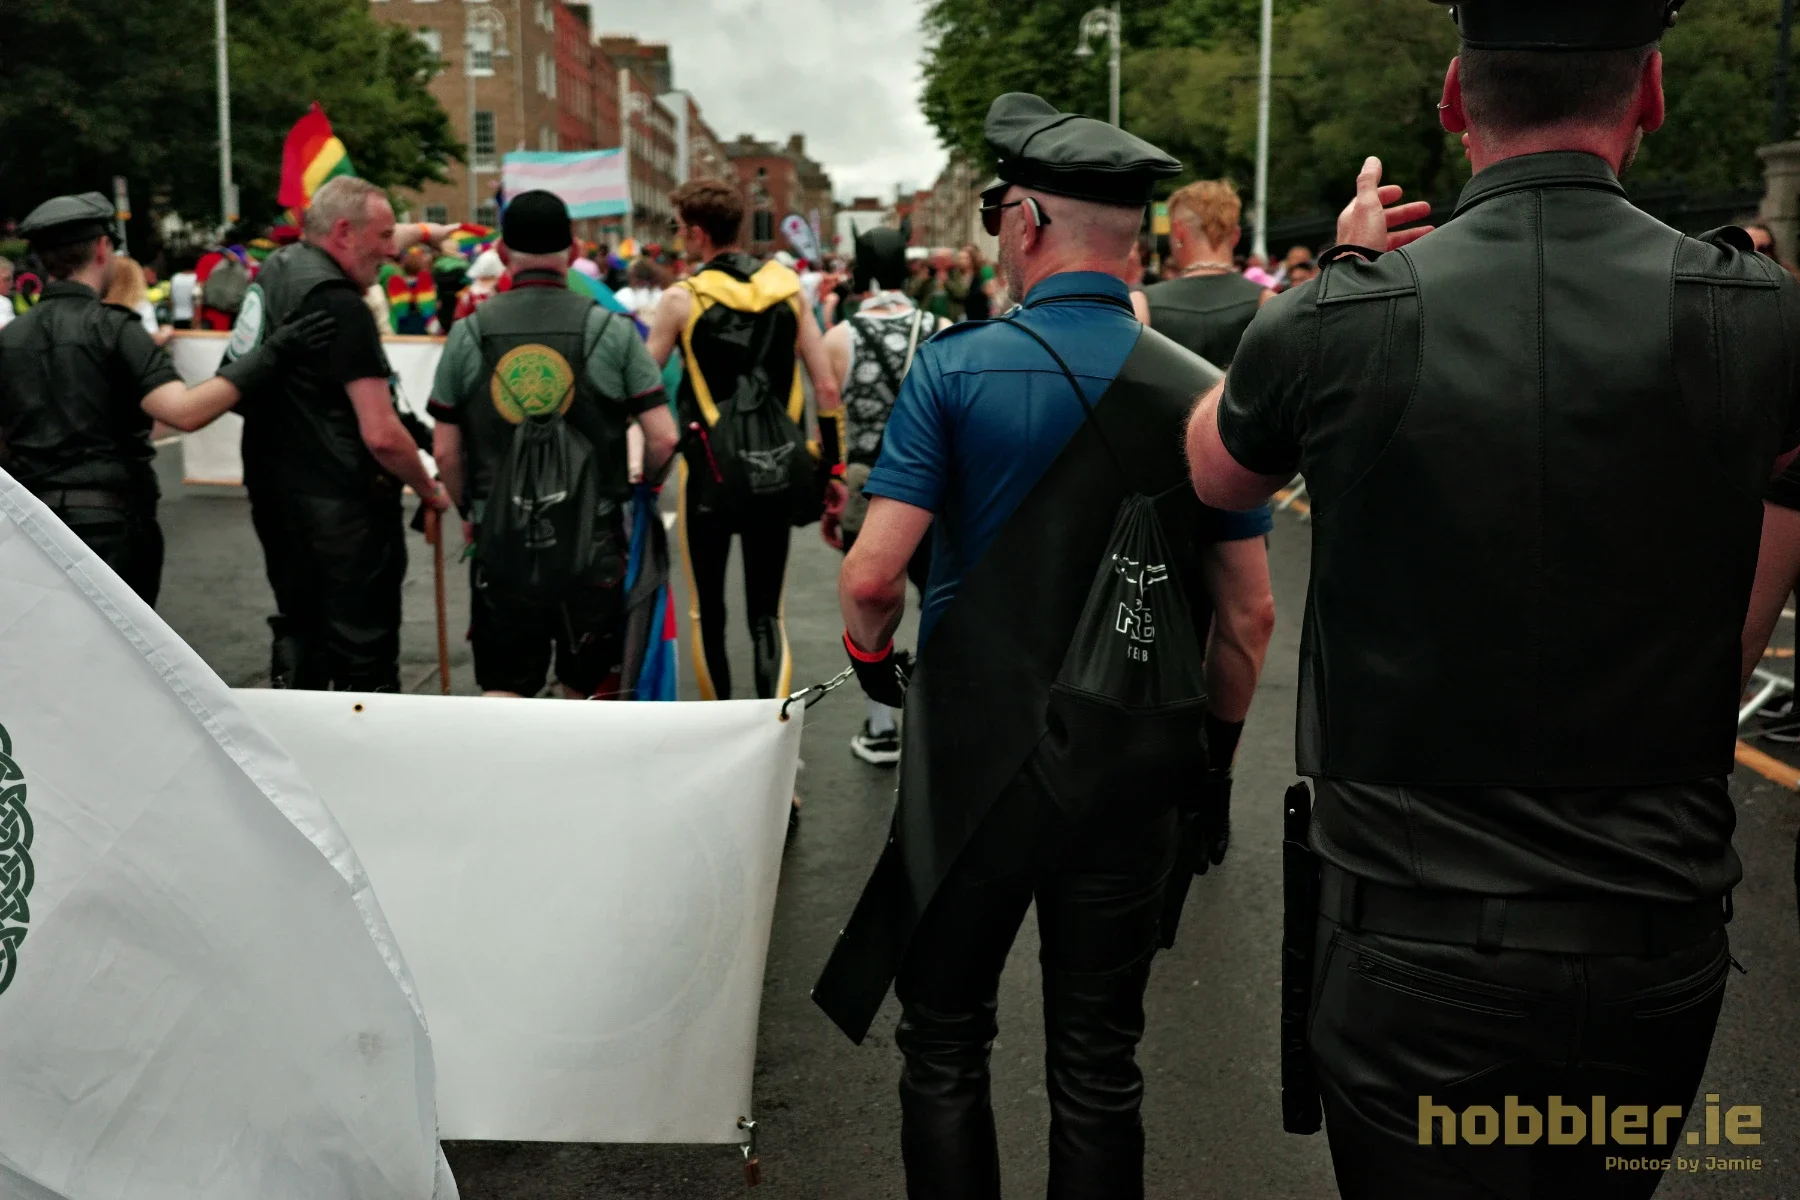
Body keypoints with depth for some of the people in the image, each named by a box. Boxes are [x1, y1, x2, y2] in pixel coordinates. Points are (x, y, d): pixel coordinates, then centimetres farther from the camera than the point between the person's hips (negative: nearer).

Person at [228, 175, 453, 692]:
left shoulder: (278, 267, 6)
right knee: (363, 650, 1)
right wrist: (431, 490, -8)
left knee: (298, 634, 21)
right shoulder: (341, 305, -21)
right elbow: (381, 435, -23)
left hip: (274, 491, 9)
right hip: (339, 507, -9)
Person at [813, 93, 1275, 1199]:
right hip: (1136, 773, 3)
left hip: (973, 766, -2)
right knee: (1100, 1067, 14)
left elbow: (873, 575, -16)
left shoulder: (957, 368, -10)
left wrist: (873, 650, 5)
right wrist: (1211, 752, 13)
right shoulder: (1201, 391, -3)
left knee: (945, 1052, 14)